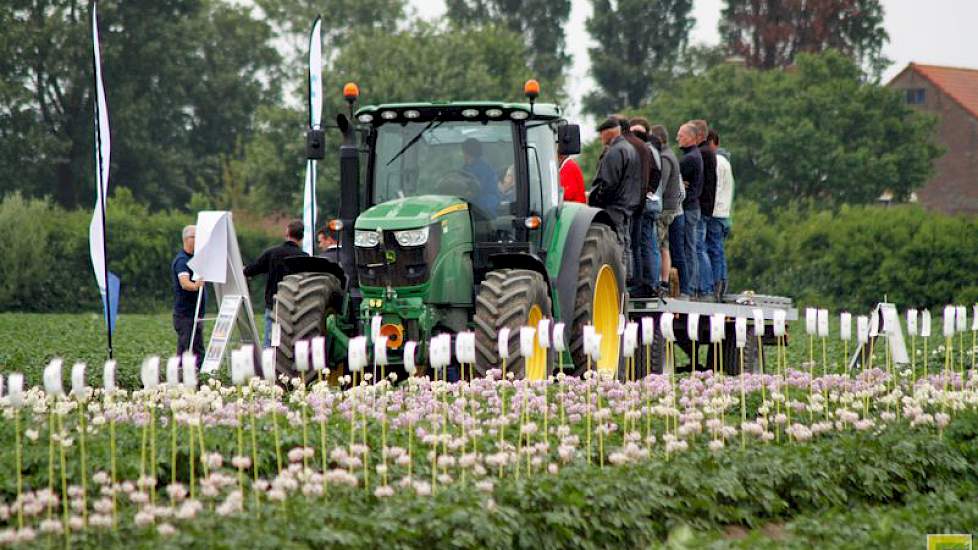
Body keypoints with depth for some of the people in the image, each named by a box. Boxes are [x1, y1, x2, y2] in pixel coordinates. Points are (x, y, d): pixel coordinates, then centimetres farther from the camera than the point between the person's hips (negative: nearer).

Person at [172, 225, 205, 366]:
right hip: (185, 315, -9)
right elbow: (184, 283, -33)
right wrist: (195, 286, -51)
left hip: (194, 314, 9)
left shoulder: (193, 258, 16)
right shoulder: (182, 260, -14)